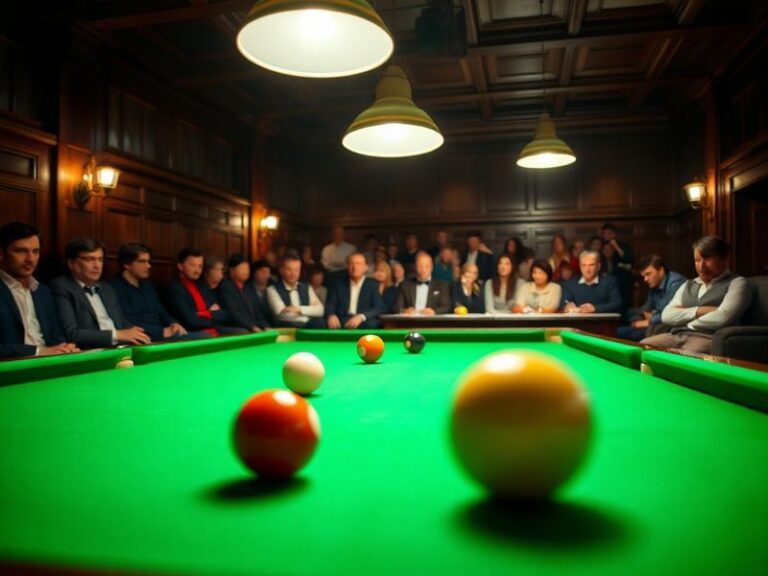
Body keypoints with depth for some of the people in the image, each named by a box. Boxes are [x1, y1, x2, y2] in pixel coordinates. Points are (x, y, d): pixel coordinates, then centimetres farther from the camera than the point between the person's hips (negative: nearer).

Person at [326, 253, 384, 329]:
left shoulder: (373, 285, 9)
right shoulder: (339, 285, 16)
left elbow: (380, 308, -3)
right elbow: (330, 305, 9)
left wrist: (361, 317, -21)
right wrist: (331, 315, -16)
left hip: (364, 323, -1)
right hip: (341, 324, 2)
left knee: (370, 323, -35)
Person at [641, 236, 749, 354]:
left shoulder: (736, 283, 5)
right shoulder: (688, 285, 22)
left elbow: (722, 318, -12)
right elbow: (666, 315, 9)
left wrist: (684, 319, 1)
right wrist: (698, 311, -6)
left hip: (708, 339, -5)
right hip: (676, 336, 6)